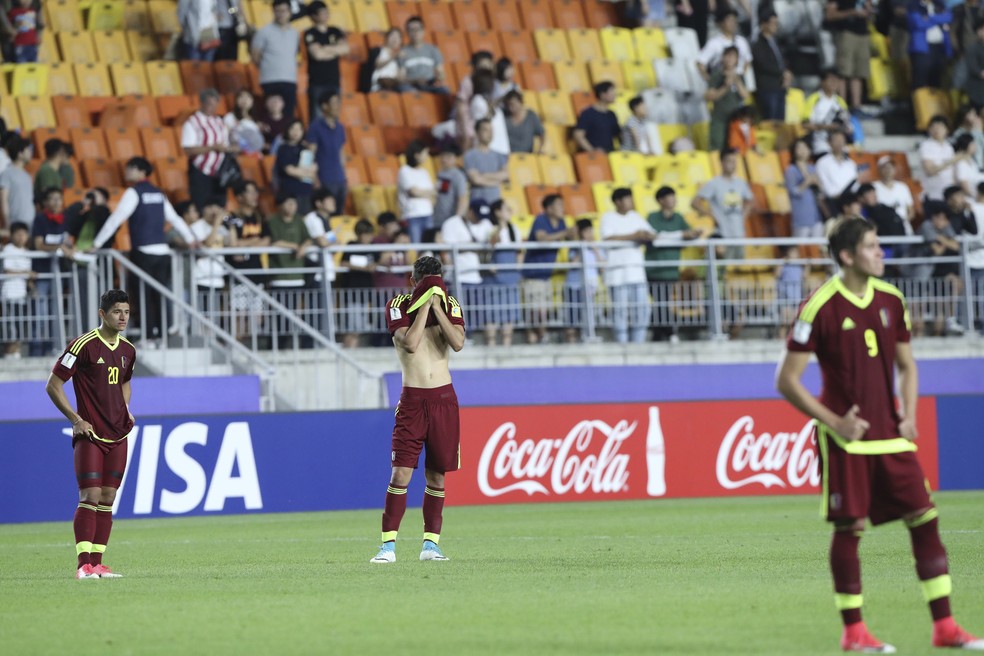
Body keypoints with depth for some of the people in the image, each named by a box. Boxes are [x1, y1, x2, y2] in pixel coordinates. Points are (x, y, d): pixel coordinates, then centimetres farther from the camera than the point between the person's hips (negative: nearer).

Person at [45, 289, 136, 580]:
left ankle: (97, 563, 8)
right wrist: (76, 420, -12)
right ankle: (84, 564, -11)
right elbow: (53, 385, -8)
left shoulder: (128, 351, 11)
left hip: (117, 436, 6)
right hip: (90, 434, -6)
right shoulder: (84, 345, -11)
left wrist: (126, 409, 11)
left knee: (107, 500, 5)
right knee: (90, 497, -11)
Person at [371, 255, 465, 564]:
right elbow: (410, 344, -18)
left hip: (444, 399, 2)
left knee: (436, 475, 5)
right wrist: (424, 304, -15)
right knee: (401, 473, -10)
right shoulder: (397, 306, -2)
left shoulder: (450, 304, 5)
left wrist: (437, 306, -14)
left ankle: (431, 543, 12)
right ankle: (388, 545, -9)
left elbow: (458, 343, -11)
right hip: (412, 400, -2)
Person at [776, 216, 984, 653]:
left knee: (925, 518, -1)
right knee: (848, 528, -2)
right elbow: (787, 380, -9)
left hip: (890, 436, 5)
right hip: (846, 438, -5)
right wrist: (834, 422, -15)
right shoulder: (820, 308, -11)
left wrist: (909, 415, 4)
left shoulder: (891, 300, 7)